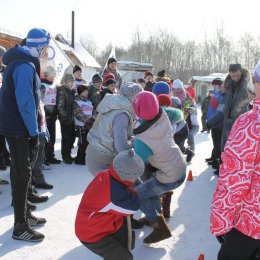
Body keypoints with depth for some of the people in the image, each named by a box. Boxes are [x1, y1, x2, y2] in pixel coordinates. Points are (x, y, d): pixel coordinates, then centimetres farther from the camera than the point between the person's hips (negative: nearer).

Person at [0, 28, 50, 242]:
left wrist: (33, 130, 16)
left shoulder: (23, 62, 13)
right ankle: (20, 226, 4)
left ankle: (24, 214, 29)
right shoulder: (25, 66, -20)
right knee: (22, 173, -4)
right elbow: (25, 102, -24)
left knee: (21, 171, 16)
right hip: (18, 128, -10)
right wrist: (33, 132, -18)